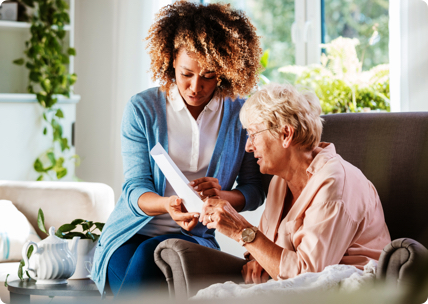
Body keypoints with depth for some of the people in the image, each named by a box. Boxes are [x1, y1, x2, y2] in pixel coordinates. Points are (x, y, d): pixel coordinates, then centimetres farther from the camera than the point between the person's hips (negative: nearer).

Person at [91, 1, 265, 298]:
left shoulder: (241, 114, 3)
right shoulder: (142, 109, 0)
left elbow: (254, 190, 5)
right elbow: (135, 188, -5)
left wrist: (220, 195, -19)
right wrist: (168, 205, -29)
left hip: (196, 237, 0)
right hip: (133, 233, 0)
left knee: (152, 253, -35)